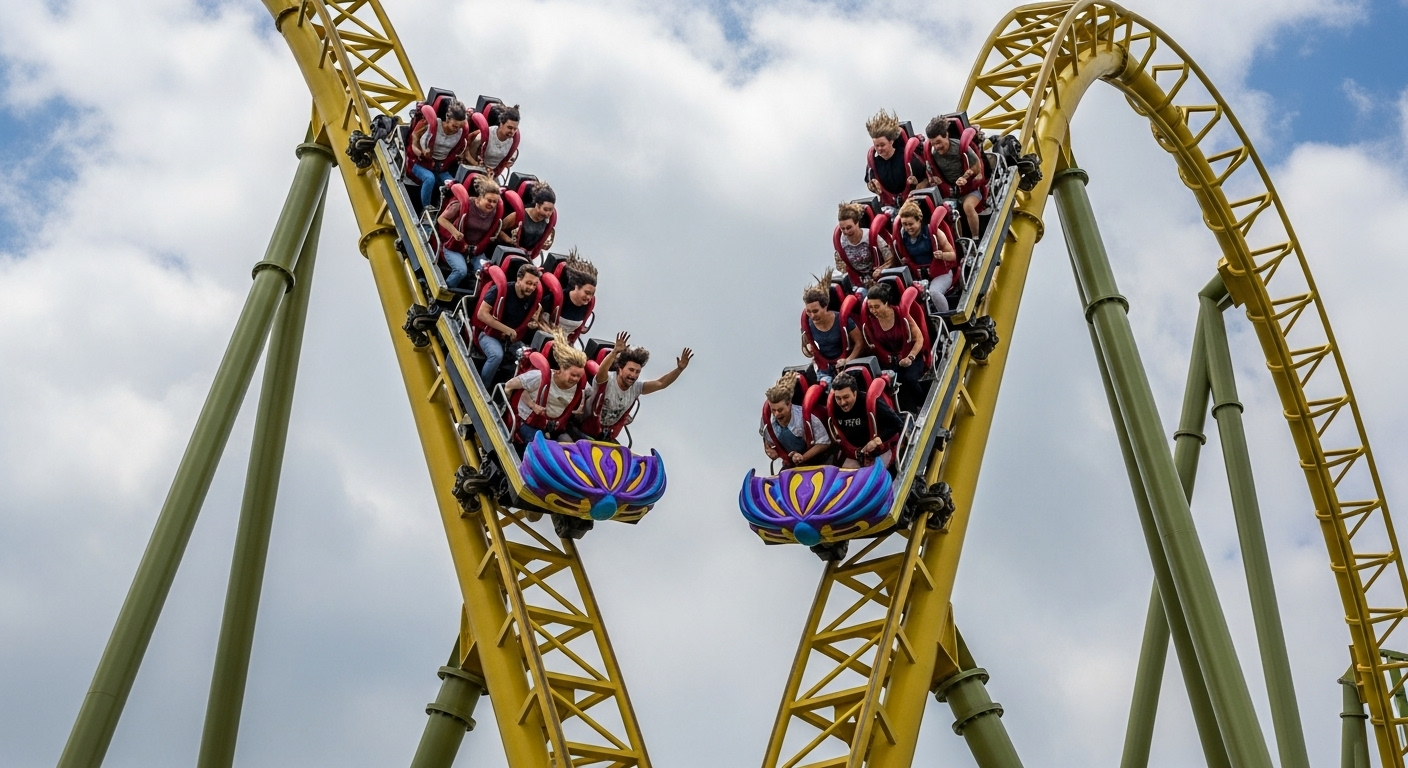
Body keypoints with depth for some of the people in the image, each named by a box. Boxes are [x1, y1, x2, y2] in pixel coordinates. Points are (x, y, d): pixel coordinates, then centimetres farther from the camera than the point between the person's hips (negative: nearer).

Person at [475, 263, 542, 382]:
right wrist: (506, 329, -24)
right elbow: (482, 314, -21)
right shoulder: (501, 289, -19)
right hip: (491, 334, -5)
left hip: (514, 339, 5)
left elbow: (533, 315, 17)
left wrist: (534, 323, -8)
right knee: (497, 355, -35)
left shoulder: (535, 295, -4)